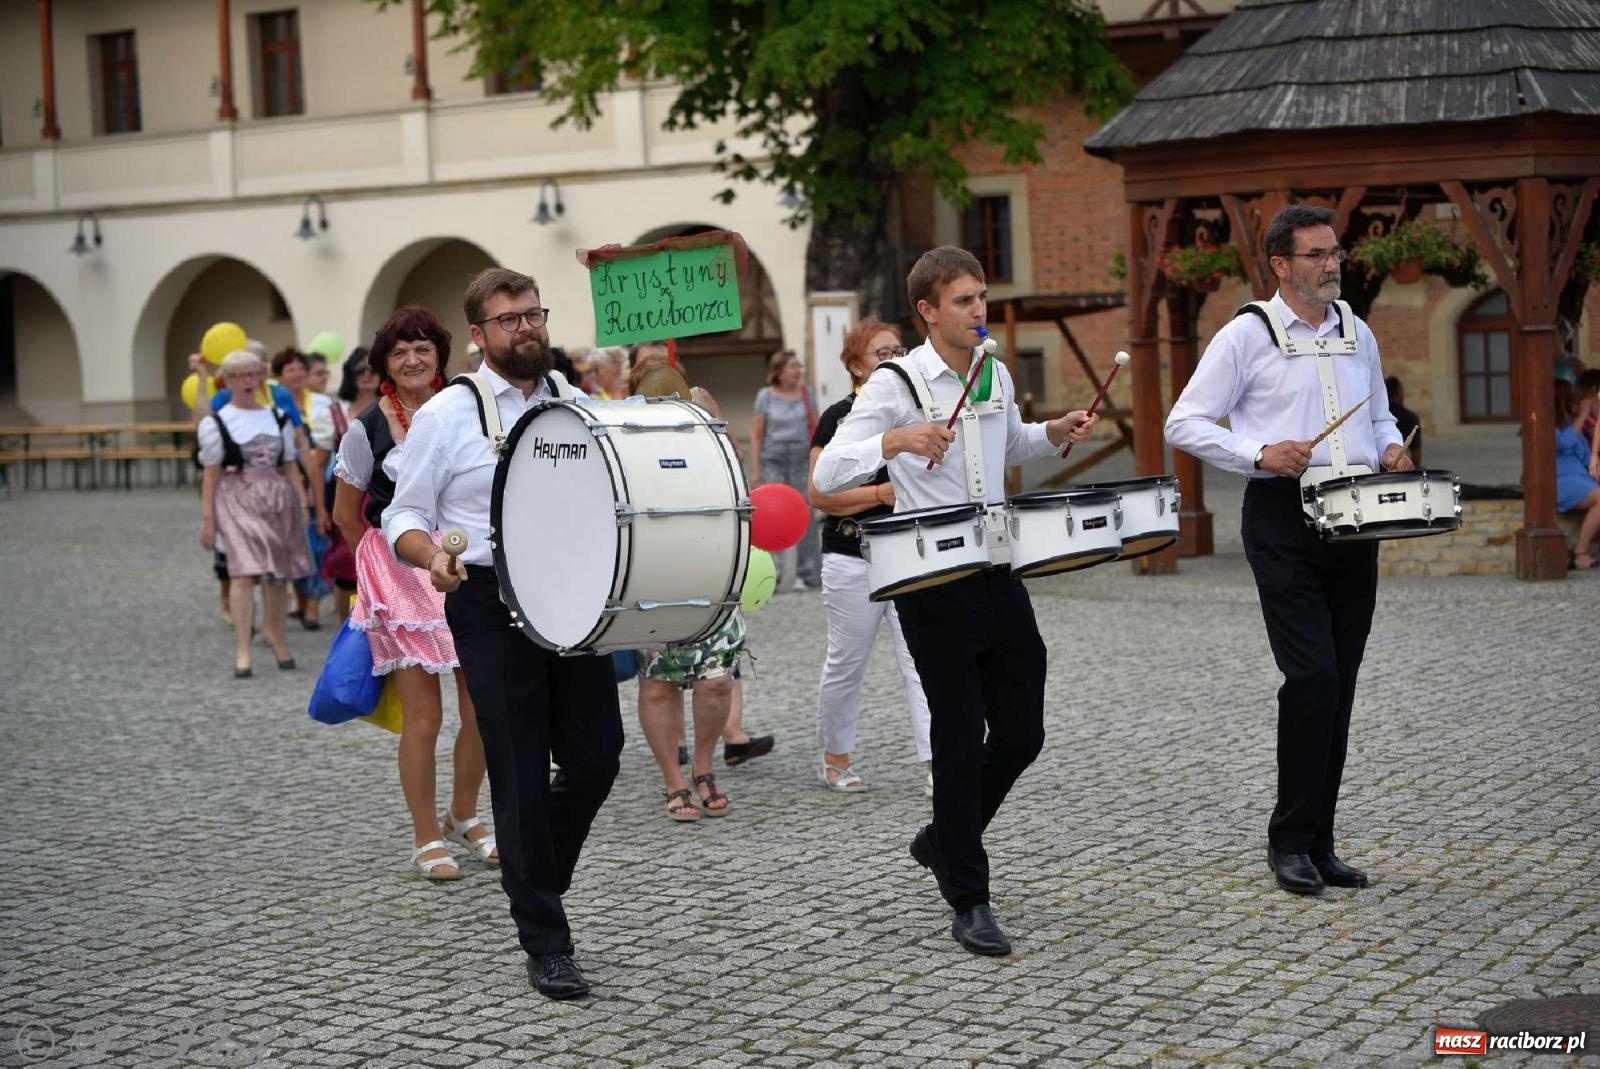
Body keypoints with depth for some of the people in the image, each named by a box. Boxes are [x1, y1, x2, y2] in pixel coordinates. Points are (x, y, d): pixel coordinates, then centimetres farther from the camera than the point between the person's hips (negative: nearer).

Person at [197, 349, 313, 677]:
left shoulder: (277, 418, 12)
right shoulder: (216, 423, 1)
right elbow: (210, 475, -1)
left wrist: (301, 502, 8)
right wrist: (207, 518, -5)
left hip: (277, 498, 4)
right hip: (237, 499, -4)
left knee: (278, 573, 8)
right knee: (244, 571, -16)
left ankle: (276, 636, 29)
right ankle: (242, 652, -14)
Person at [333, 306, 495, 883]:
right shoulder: (368, 429, -4)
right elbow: (346, 514, 6)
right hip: (402, 575, -3)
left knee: (482, 708, 6)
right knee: (423, 717, -2)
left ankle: (464, 817, 28)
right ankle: (426, 839, 11)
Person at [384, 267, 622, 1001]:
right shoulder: (445, 415, 0)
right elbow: (403, 519, 1)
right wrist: (433, 556, -20)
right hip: (492, 602, -4)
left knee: (596, 755, 2)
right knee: (520, 773, -1)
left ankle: (534, 876, 31)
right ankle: (545, 945, 9)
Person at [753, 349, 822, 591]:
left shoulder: (806, 393, 7)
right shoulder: (766, 396, 1)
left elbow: (815, 429, 12)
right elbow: (756, 435, 3)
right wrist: (756, 469, -2)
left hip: (802, 458, 2)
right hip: (773, 460, -2)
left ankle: (807, 575, 7)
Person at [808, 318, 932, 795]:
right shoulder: (839, 417, -5)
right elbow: (820, 494, -10)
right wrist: (882, 492, -19)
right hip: (854, 560, -3)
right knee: (846, 665, 8)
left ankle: (938, 764, -12)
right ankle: (835, 759, 26)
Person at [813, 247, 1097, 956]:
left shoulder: (996, 376, 10)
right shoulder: (894, 385, -9)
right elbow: (825, 476, -16)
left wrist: (1054, 434, 11)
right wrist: (893, 441, -30)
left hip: (998, 575, 6)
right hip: (932, 584, -6)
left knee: (1022, 733, 10)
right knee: (961, 739, -3)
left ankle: (943, 843, 34)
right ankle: (968, 903, 9)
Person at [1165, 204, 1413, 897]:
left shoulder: (1358, 335, 16)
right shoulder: (1247, 334, -1)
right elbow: (1185, 424, -3)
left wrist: (1390, 450, 6)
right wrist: (1260, 454, -16)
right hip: (1283, 515, -6)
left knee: (1338, 684, 7)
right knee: (1312, 677, -14)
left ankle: (1317, 842, 15)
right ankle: (1290, 840, -2)